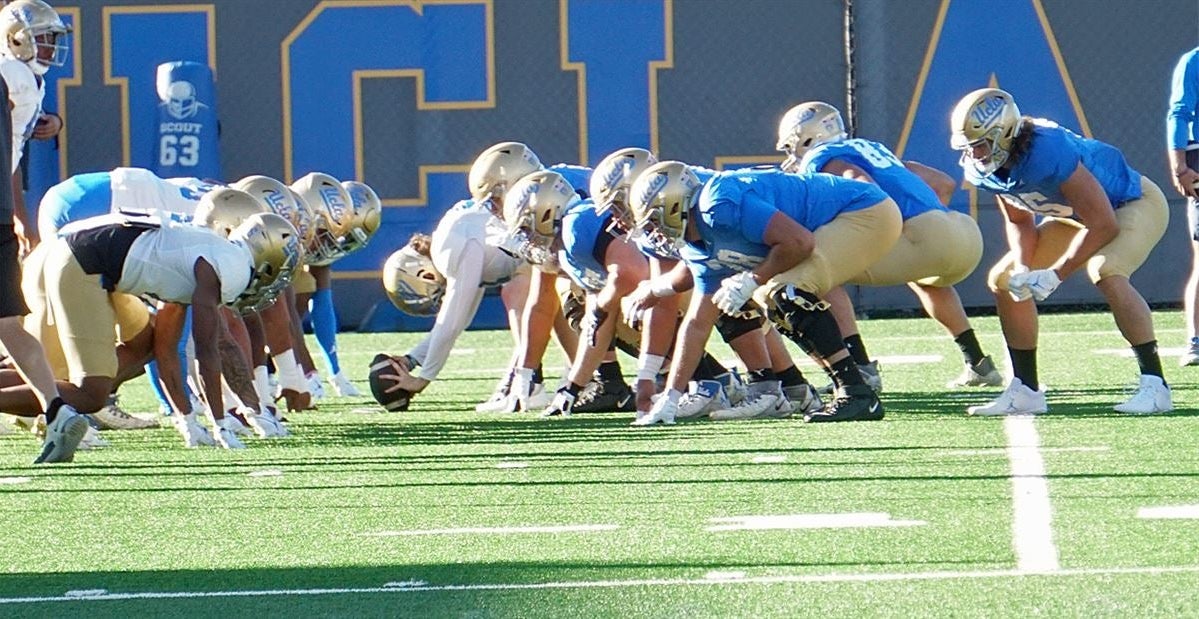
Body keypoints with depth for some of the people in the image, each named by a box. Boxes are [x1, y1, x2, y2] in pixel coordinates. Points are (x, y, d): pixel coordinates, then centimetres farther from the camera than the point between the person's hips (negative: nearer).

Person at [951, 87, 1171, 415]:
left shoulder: (1049, 153, -38)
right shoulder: (985, 169, -13)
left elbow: (1103, 225, -32)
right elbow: (1020, 222, 5)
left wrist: (1055, 275, -29)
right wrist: (1022, 268, -14)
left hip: (1136, 202, -9)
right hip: (1078, 215, 9)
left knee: (1107, 275, -35)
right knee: (1004, 280, 2)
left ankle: (1154, 385, -29)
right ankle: (1025, 391, 8)